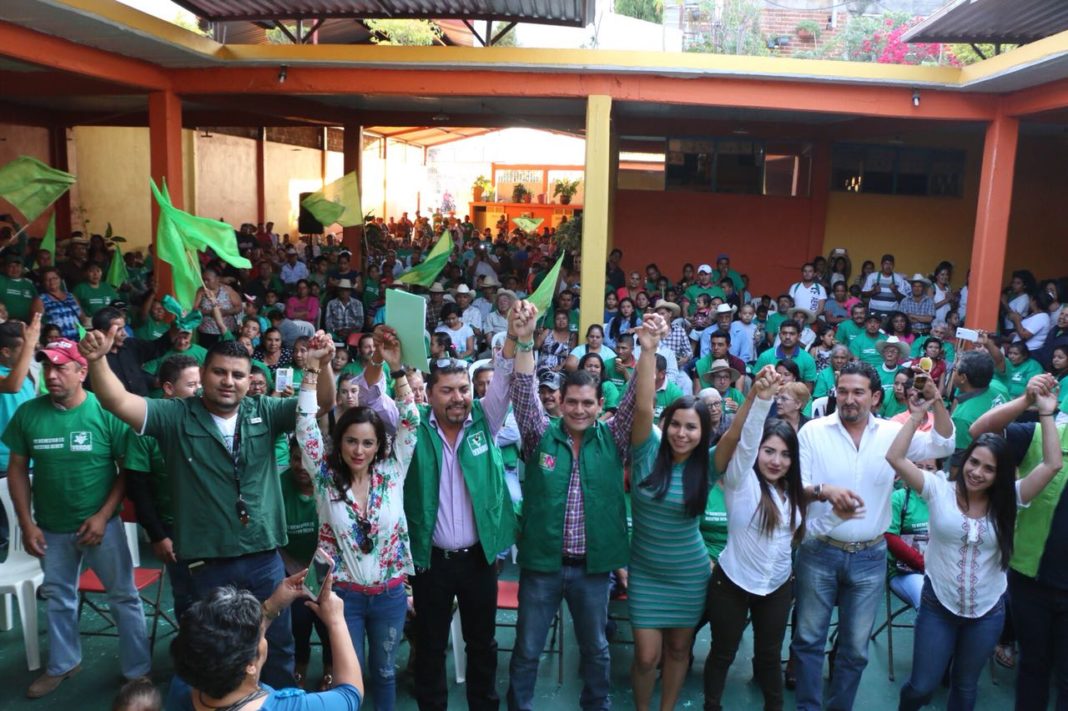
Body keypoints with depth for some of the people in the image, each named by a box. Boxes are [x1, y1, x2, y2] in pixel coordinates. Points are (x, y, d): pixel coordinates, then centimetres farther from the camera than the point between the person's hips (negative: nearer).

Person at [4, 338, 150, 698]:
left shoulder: (107, 412, -15)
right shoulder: (28, 413, -6)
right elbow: (18, 469, 2)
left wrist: (103, 515, -15)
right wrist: (27, 523, -3)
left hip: (101, 523, -3)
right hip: (51, 528, 3)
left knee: (124, 597, 7)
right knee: (58, 597, 21)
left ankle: (138, 670, 22)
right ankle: (63, 664, 42)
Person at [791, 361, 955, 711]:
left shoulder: (892, 433, 1)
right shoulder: (813, 431, -6)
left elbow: (943, 445, -8)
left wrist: (935, 399, -20)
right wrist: (823, 490, -29)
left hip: (870, 557, 2)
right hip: (819, 552, -2)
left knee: (856, 647, 13)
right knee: (809, 638, 8)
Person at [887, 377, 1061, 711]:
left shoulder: (1007, 501, -4)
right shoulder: (939, 490, -9)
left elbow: (1052, 464, -13)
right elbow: (895, 458, -20)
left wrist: (1046, 415, -15)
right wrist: (918, 415, -22)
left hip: (987, 612, 2)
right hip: (938, 605, -2)